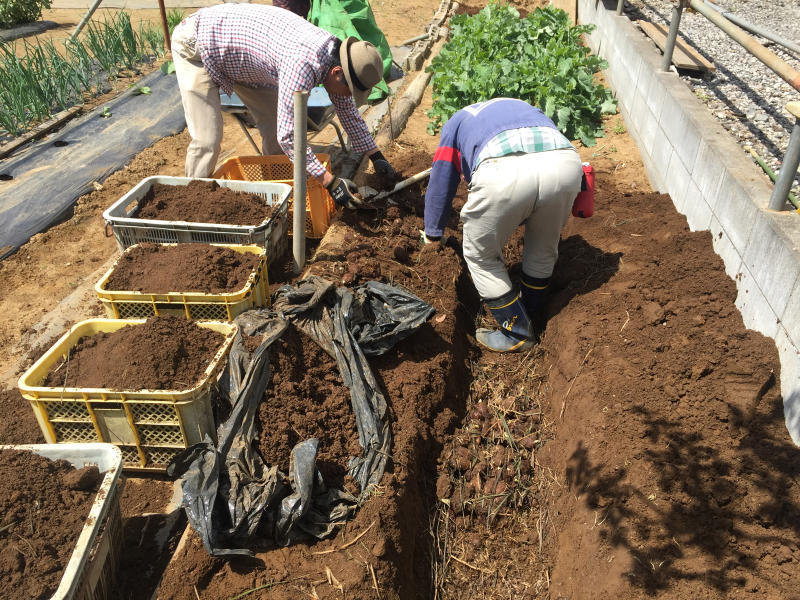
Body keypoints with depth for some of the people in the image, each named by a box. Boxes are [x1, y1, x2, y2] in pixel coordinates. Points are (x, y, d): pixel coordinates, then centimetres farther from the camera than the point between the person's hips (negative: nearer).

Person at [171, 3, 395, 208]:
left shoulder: (333, 51, -10)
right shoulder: (302, 65, -38)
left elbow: (348, 111, 4)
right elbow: (288, 136, -38)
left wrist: (376, 157, 5)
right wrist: (330, 182, -35)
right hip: (195, 44, -8)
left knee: (274, 125, 5)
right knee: (208, 139, -12)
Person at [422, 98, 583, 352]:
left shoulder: (456, 122, 35)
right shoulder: (526, 107, 45)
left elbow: (440, 183, 32)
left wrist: (433, 232, 46)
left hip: (504, 173, -4)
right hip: (566, 162, 4)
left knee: (480, 255, 20)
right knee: (543, 245, 30)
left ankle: (516, 331, 26)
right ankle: (532, 311, 48)